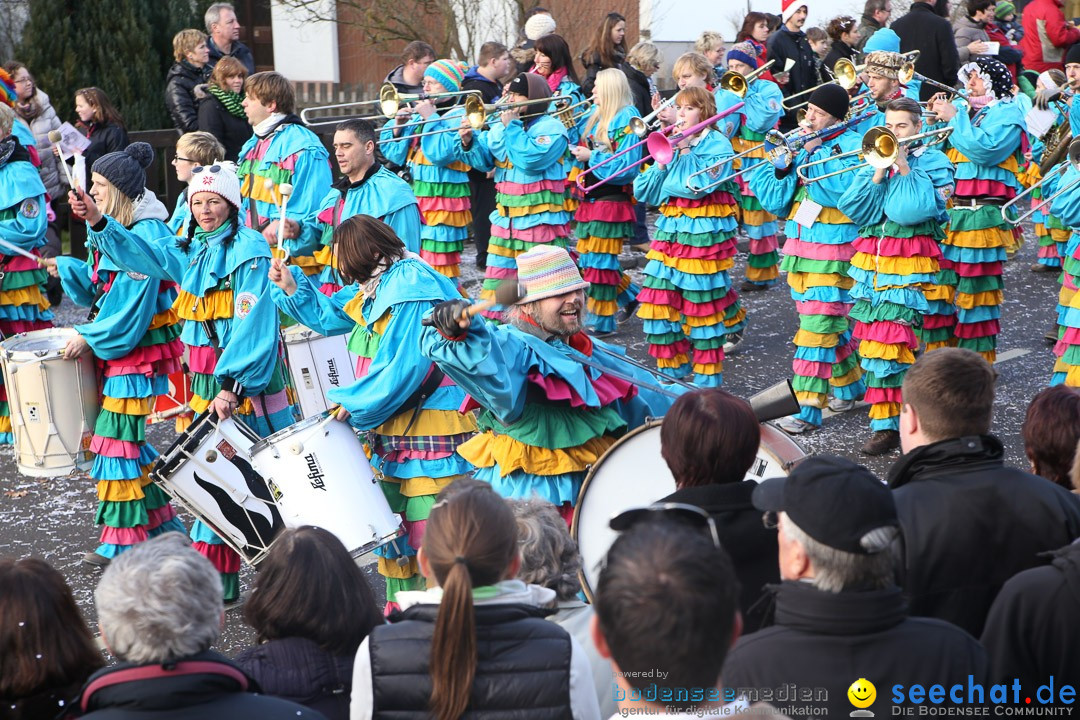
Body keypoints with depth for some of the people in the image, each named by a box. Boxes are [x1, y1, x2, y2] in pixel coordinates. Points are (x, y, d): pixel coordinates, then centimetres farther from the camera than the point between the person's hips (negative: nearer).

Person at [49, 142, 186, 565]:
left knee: (116, 438, -7)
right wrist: (67, 269, 4)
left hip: (138, 350, -10)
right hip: (115, 347, 10)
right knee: (126, 436, 12)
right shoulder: (114, 230, 13)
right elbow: (100, 287, 18)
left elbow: (133, 306, -20)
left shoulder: (147, 234, -17)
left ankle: (122, 544, -1)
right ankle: (163, 524, 23)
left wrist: (91, 338, -17)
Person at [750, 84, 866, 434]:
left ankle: (810, 410, -10)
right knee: (830, 324, 17)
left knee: (818, 325, -10)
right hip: (798, 248, 7)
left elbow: (838, 191, -23)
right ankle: (850, 385, 33)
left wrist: (809, 154, -16)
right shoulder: (801, 143, 12)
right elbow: (777, 202, 8)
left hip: (833, 251, -7)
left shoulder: (851, 146, -7)